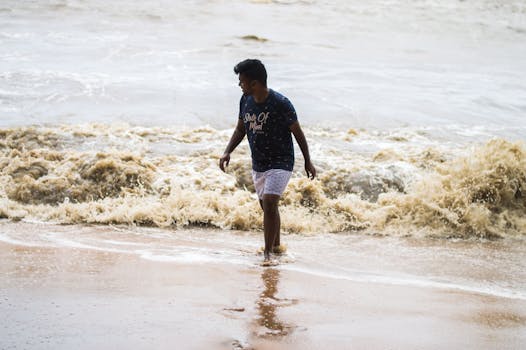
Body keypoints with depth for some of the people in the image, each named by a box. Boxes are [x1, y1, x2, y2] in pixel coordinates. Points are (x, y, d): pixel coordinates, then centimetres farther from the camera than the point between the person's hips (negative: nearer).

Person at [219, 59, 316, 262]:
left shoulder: (280, 103, -19)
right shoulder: (245, 101, -1)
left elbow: (297, 132, -8)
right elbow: (240, 129, 13)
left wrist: (308, 162, -4)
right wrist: (228, 152, -2)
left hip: (280, 163, -7)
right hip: (258, 165, 7)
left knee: (269, 204, -19)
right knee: (267, 207, 17)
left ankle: (267, 253, -13)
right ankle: (276, 245, 35)